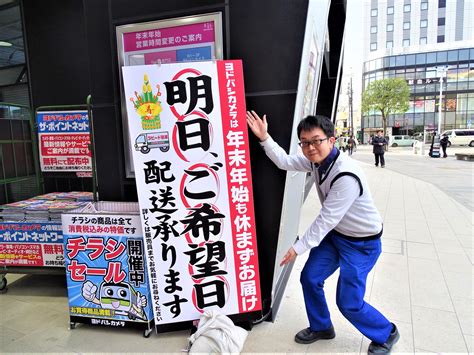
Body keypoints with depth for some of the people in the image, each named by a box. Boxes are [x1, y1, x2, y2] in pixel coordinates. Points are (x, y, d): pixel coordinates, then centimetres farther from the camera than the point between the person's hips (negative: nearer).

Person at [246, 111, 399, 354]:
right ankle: (321, 327, 36)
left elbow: (326, 219, -29)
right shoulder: (316, 160, -8)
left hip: (362, 243, -8)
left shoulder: (347, 176, -34)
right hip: (334, 233, 8)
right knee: (310, 278, 10)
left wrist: (299, 247, -20)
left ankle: (386, 334, 30)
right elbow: (285, 162, 2)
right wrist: (264, 138, -10)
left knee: (348, 303, -1)